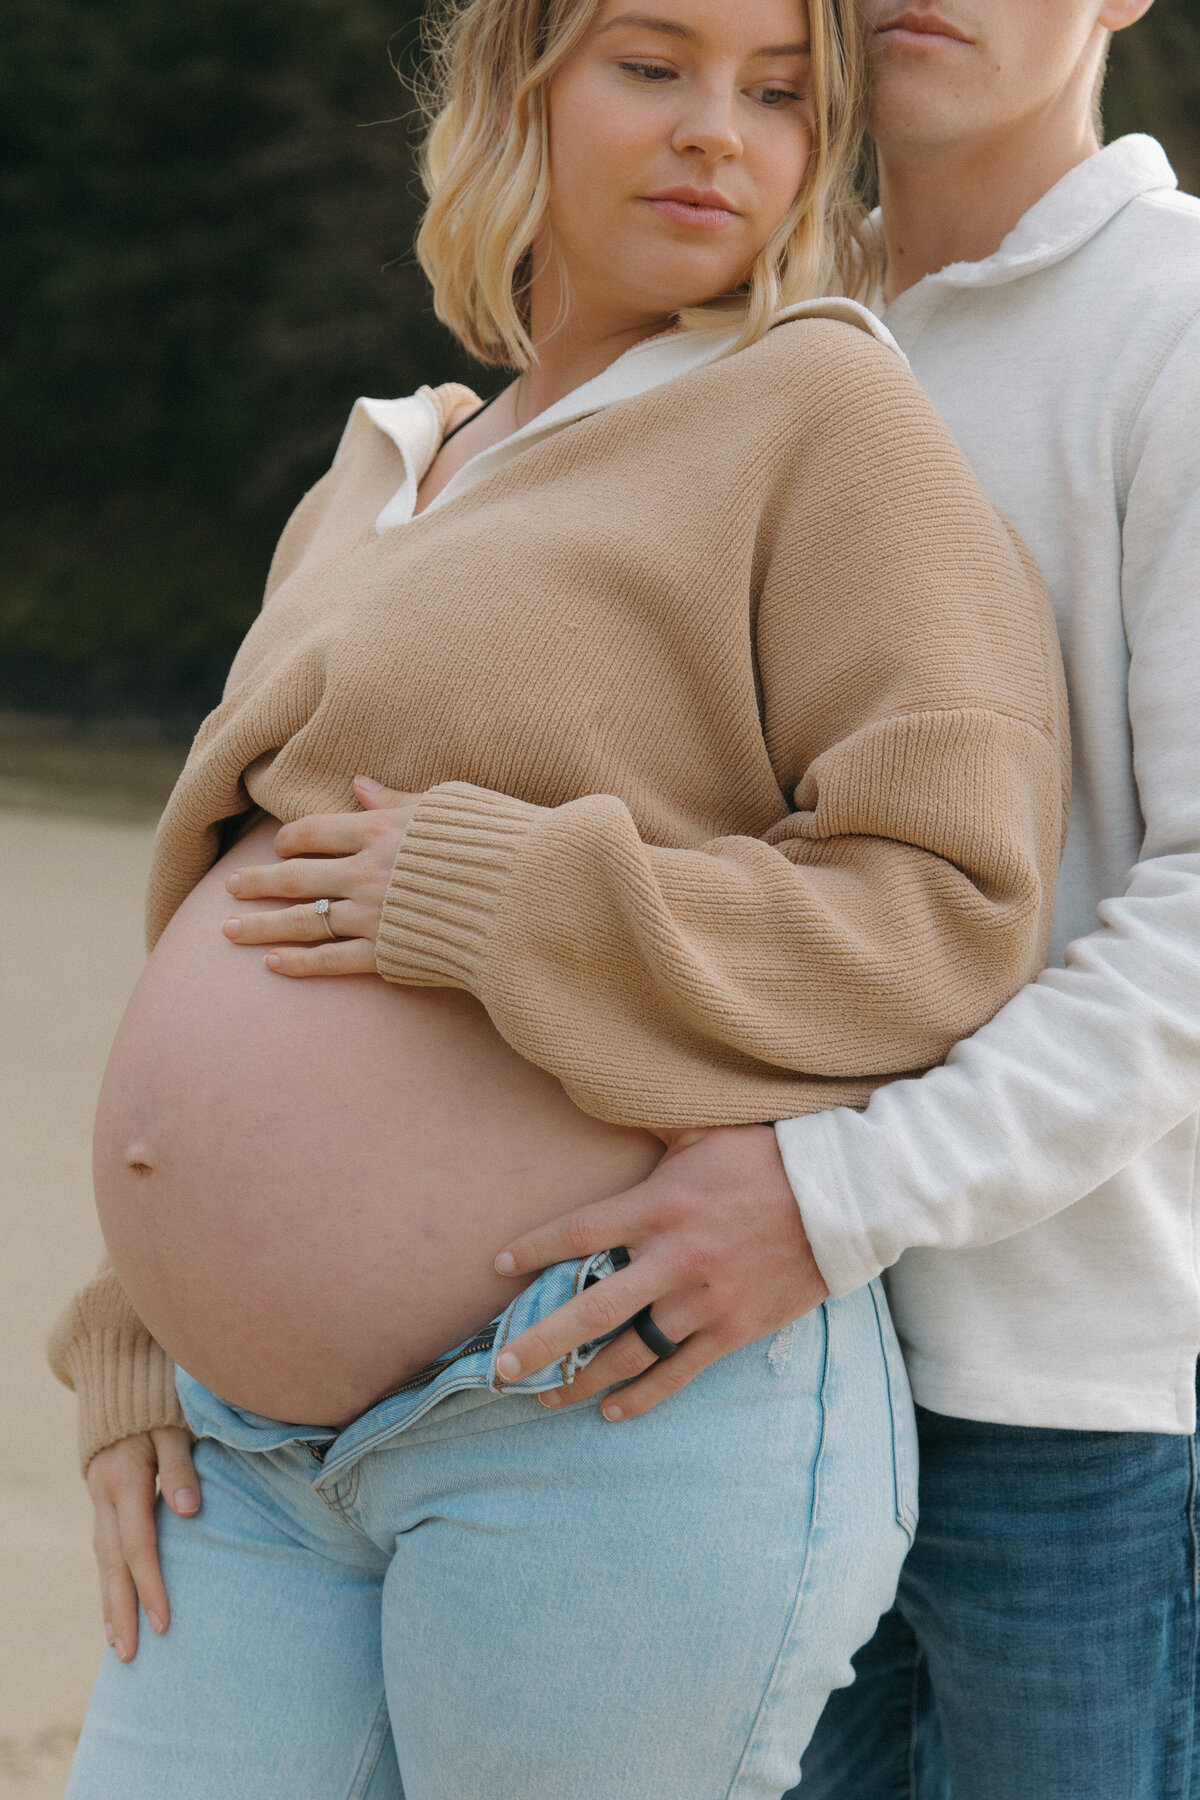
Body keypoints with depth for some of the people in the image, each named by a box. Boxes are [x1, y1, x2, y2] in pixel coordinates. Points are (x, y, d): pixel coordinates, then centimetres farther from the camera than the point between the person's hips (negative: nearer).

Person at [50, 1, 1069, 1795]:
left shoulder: (823, 413, -3)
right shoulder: (378, 497, 19)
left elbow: (954, 907, -12)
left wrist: (500, 905, -15)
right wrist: (140, 1353, 12)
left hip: (629, 1422, -7)